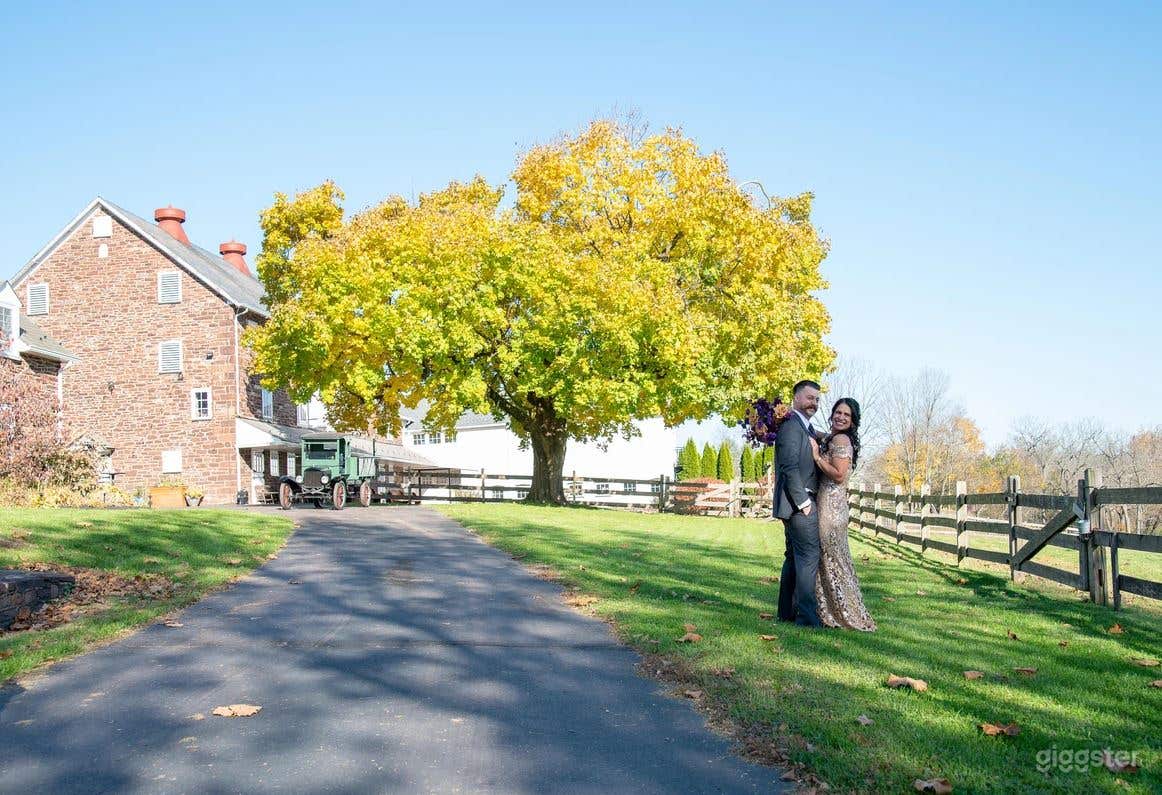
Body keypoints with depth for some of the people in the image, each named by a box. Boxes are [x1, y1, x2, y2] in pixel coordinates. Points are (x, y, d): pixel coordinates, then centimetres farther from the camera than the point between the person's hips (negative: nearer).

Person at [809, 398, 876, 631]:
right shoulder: (828, 438, 17)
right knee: (826, 557, 13)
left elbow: (839, 475, -20)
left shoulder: (841, 440, -12)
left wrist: (817, 456, -15)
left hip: (831, 506, -10)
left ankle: (848, 614, 7)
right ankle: (832, 609, 21)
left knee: (832, 557, -2)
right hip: (825, 504, 10)